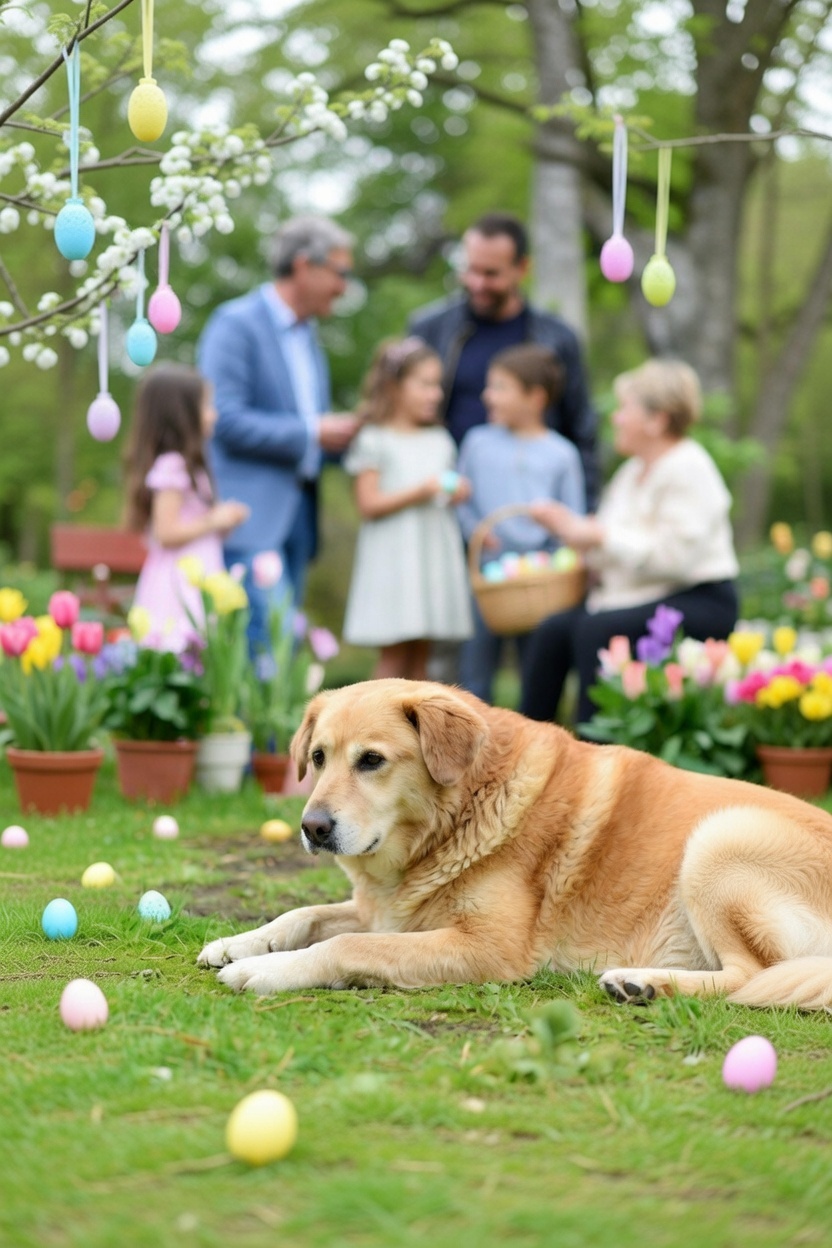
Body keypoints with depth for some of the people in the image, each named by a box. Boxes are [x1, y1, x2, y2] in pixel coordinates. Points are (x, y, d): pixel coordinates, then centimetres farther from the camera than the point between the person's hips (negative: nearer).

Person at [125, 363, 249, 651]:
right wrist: (213, 521, -10)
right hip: (178, 586, -10)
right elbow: (166, 533, -18)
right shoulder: (171, 468, -13)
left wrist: (222, 519, 11)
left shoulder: (184, 466, 17)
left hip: (195, 583, 10)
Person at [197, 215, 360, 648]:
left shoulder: (307, 333, 19)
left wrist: (341, 434, 7)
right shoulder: (236, 323, -8)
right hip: (249, 515, -9)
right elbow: (225, 420, -18)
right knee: (271, 641, -17)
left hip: (295, 514, 9)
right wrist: (312, 433, -16)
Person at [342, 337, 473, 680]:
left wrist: (456, 493, 0)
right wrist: (419, 492, -18)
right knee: (395, 653, -7)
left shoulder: (441, 441, 15)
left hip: (434, 554, 6)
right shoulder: (374, 441, -3)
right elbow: (369, 505, -9)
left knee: (420, 652, 6)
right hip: (394, 558, -6)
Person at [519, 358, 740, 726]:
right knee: (551, 632, -10)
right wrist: (573, 527, 5)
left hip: (700, 601, -9)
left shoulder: (687, 469, -12)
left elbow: (673, 556, -22)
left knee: (597, 630, -30)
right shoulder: (634, 470, 17)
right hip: (645, 598, 9)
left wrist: (601, 537, -18)